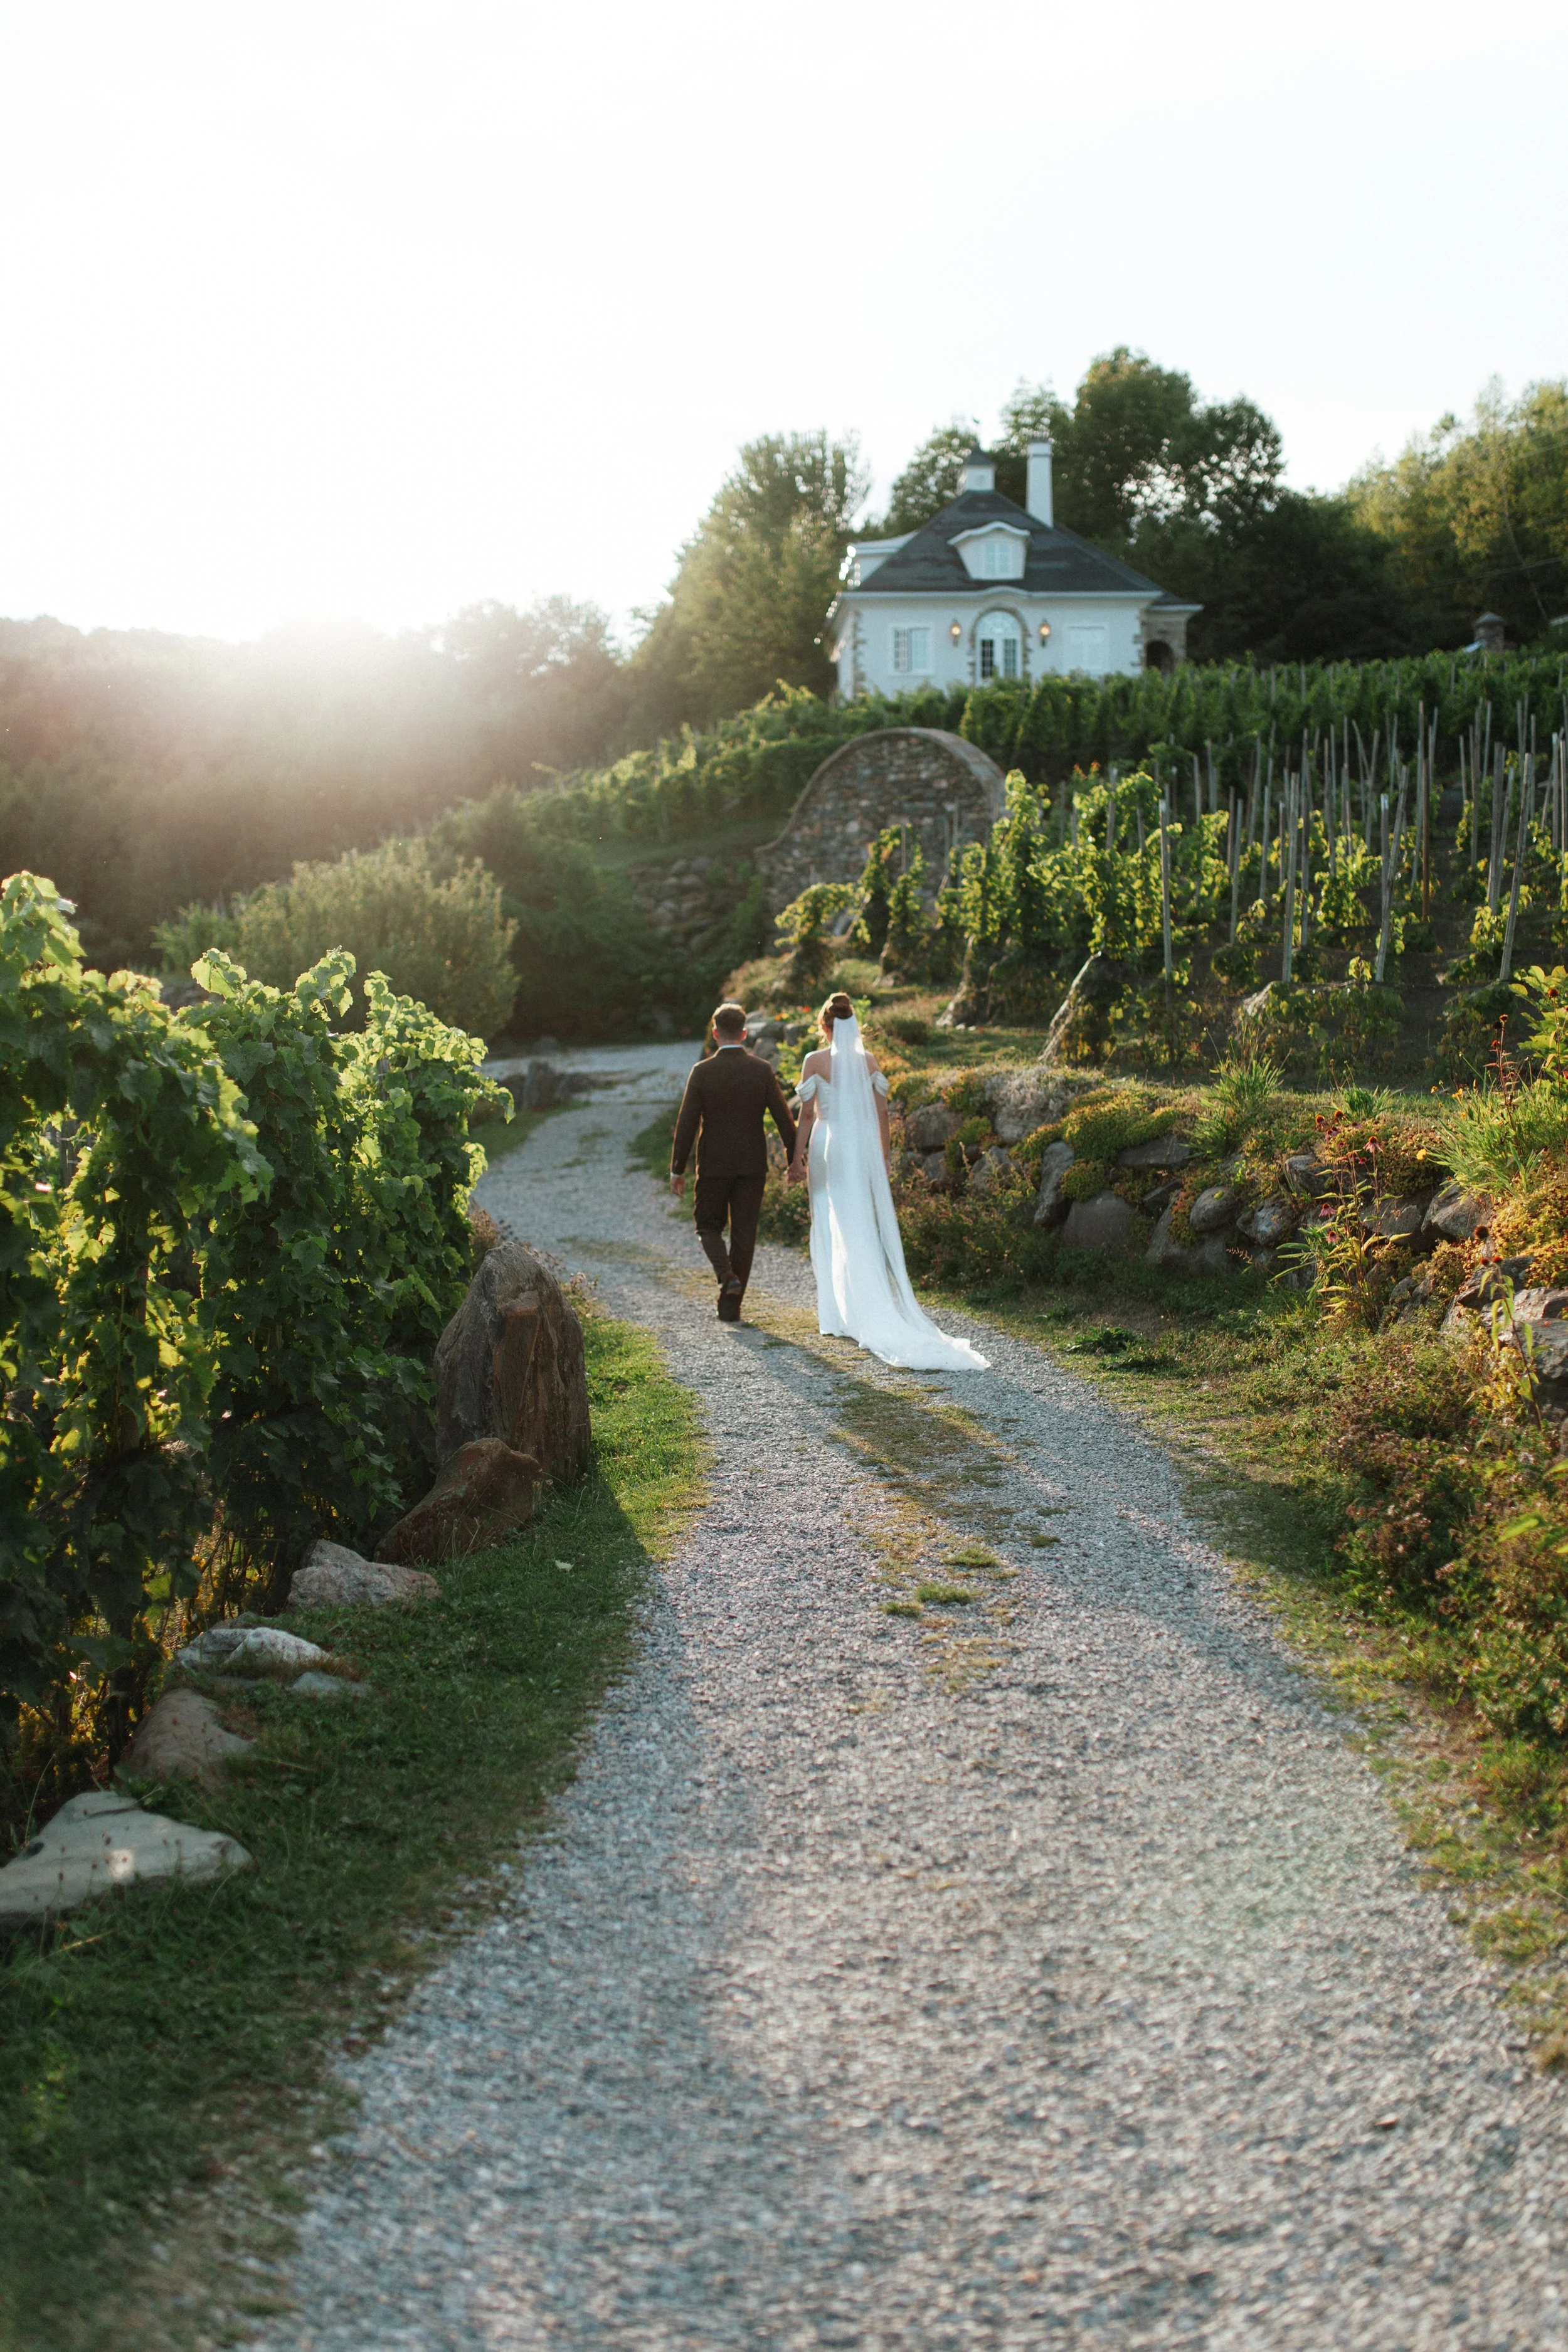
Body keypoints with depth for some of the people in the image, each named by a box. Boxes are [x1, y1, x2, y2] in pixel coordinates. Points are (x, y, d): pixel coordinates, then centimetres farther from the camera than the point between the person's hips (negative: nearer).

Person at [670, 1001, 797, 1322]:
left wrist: (677, 1169, -1)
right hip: (752, 1164, 2)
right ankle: (730, 1306, 11)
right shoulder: (762, 1070, -3)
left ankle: (726, 1274, -12)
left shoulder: (702, 1072, -8)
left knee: (709, 1226, 15)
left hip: (713, 1165, -2)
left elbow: (686, 1124, -8)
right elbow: (784, 1118, -2)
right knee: (744, 1233, 9)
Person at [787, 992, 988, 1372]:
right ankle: (864, 1312, 8)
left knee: (830, 1230, 5)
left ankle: (837, 1315, 6)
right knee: (865, 1228, 8)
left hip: (828, 1145, -3)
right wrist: (884, 1158, 13)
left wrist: (798, 1156, 0)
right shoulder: (869, 1060, 3)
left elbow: (807, 1114, -6)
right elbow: (882, 1111, 5)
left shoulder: (815, 1061, -6)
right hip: (864, 1145, 3)